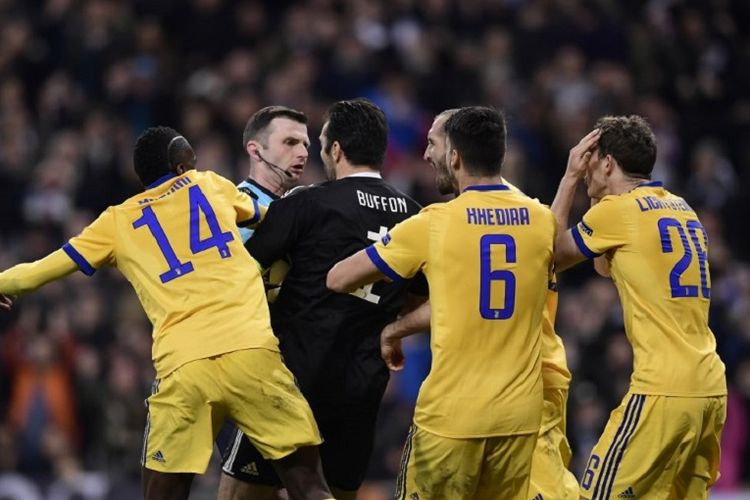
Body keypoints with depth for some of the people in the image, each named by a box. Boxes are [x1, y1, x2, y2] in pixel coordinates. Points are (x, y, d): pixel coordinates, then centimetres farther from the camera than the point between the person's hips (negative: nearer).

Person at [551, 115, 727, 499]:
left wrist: (569, 178, 16)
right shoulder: (681, 208, 17)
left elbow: (552, 255, 9)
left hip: (663, 392, -8)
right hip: (711, 390, 8)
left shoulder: (616, 210, -4)